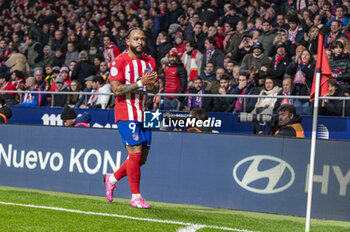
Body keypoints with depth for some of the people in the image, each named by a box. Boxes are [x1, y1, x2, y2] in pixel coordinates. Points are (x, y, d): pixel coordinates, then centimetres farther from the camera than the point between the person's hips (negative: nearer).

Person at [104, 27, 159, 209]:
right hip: (126, 113, -7)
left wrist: (152, 85, -6)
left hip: (143, 113, 7)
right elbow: (117, 90, -14)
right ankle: (135, 197, -5)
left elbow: (156, 88, 18)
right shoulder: (119, 61, -7)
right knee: (136, 152, -13)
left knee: (142, 158, 7)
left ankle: (112, 178, 30)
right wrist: (140, 83, -22)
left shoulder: (150, 61, 12)